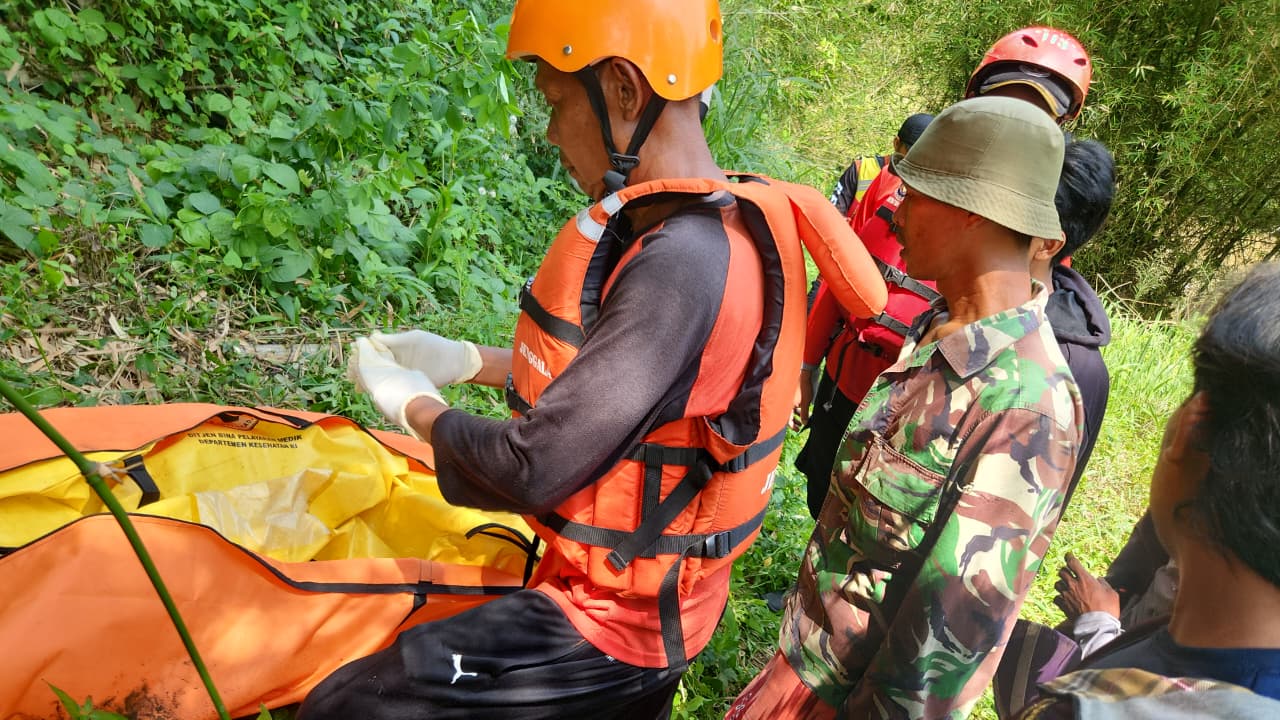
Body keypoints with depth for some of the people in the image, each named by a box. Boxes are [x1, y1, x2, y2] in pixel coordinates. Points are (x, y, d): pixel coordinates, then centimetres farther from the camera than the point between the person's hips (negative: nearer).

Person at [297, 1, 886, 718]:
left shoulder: (683, 263, -32)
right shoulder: (727, 222, -2)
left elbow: (534, 469, -28)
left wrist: (416, 404, -10)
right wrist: (466, 360, 7)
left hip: (614, 619, -8)